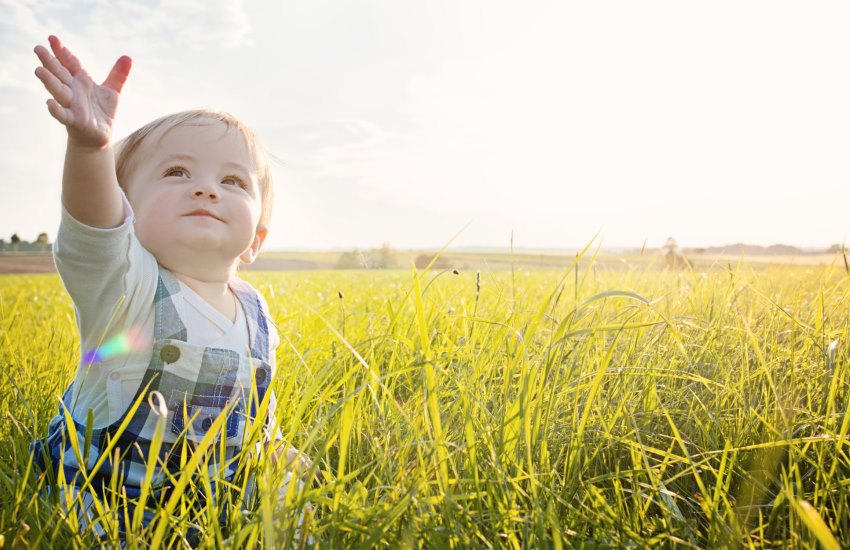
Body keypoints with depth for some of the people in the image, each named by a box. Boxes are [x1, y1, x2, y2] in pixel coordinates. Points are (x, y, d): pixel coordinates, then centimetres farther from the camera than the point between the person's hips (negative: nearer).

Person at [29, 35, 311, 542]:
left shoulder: (254, 311, -5)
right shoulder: (120, 284, -21)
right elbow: (93, 226, -44)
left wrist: (274, 445, 16)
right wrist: (90, 145, -62)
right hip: (98, 495, -3)